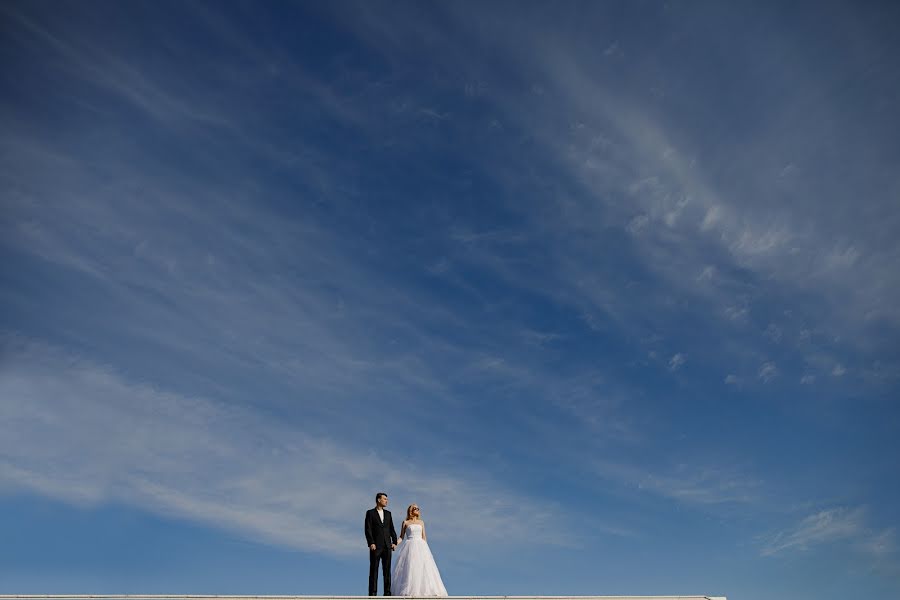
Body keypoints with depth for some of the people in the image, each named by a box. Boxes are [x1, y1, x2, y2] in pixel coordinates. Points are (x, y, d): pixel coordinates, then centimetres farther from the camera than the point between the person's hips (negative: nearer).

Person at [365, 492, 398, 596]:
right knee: (374, 570, -2)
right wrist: (371, 543, -14)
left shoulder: (388, 513, 16)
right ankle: (372, 593, -1)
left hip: (387, 546, 4)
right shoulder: (370, 513, 2)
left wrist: (394, 542, 2)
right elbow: (368, 529, -6)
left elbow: (392, 529, 13)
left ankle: (387, 592, 7)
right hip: (376, 546, -4)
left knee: (387, 570, 4)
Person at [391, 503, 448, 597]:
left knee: (423, 568, -5)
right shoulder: (405, 522, 6)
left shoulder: (421, 522, 15)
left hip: (421, 547, 3)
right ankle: (409, 592, -7)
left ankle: (423, 590, -2)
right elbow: (401, 537, 7)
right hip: (410, 547, -3)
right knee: (410, 569, -10)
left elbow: (424, 537, 14)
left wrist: (426, 548, 6)